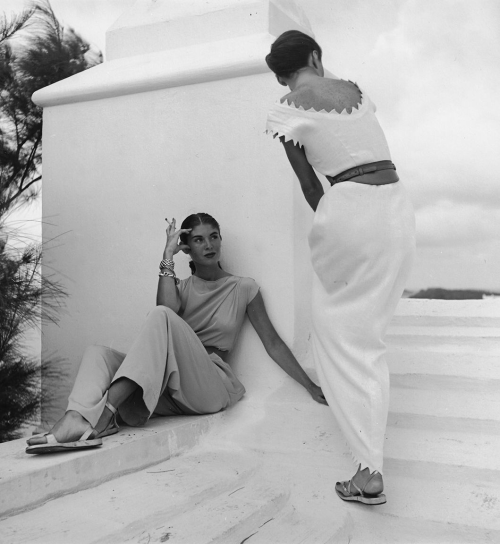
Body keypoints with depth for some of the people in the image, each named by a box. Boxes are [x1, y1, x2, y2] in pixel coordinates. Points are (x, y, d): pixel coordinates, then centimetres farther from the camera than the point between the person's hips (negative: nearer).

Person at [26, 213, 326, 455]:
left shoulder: (243, 288, 8)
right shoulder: (182, 288, 17)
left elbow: (273, 342, 8)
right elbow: (167, 308, -8)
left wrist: (312, 386, 4)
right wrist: (168, 255, -4)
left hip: (212, 387, -4)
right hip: (172, 394, 4)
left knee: (161, 317, -29)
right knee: (98, 352, -16)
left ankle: (103, 412, -40)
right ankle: (79, 420, -48)